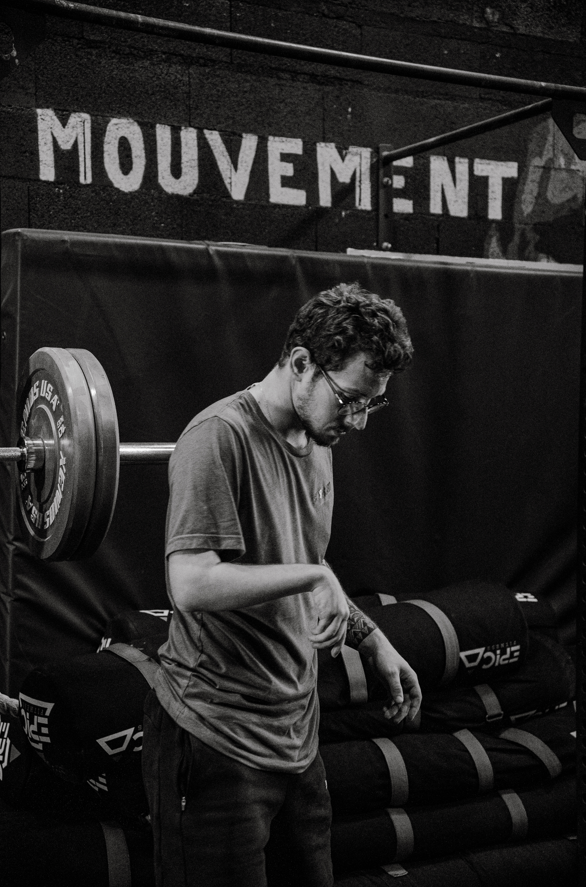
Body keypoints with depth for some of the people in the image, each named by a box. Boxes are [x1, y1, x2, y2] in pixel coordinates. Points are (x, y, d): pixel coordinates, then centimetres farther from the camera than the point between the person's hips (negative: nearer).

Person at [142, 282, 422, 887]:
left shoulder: (316, 444, 10)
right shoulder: (221, 437, -19)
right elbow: (193, 585, -28)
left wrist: (374, 642, 18)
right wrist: (313, 573, -22)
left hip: (296, 736, 8)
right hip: (217, 740, -8)